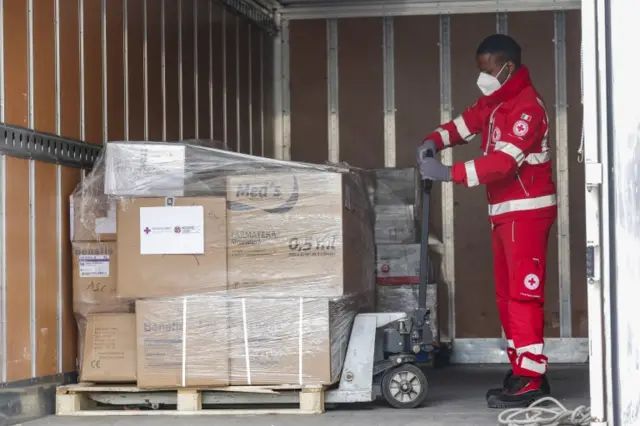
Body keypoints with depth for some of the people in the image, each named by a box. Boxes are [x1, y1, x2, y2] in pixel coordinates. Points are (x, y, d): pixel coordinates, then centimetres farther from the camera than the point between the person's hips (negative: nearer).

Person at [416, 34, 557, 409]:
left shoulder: (527, 107, -18)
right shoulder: (495, 101, 14)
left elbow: (504, 161, -26)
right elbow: (466, 123, 16)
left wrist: (450, 173, -28)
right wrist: (434, 141, -6)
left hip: (527, 210, -10)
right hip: (504, 211, 10)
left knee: (524, 294, -12)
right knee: (508, 296, 11)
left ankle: (530, 381, -13)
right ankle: (524, 372, 16)